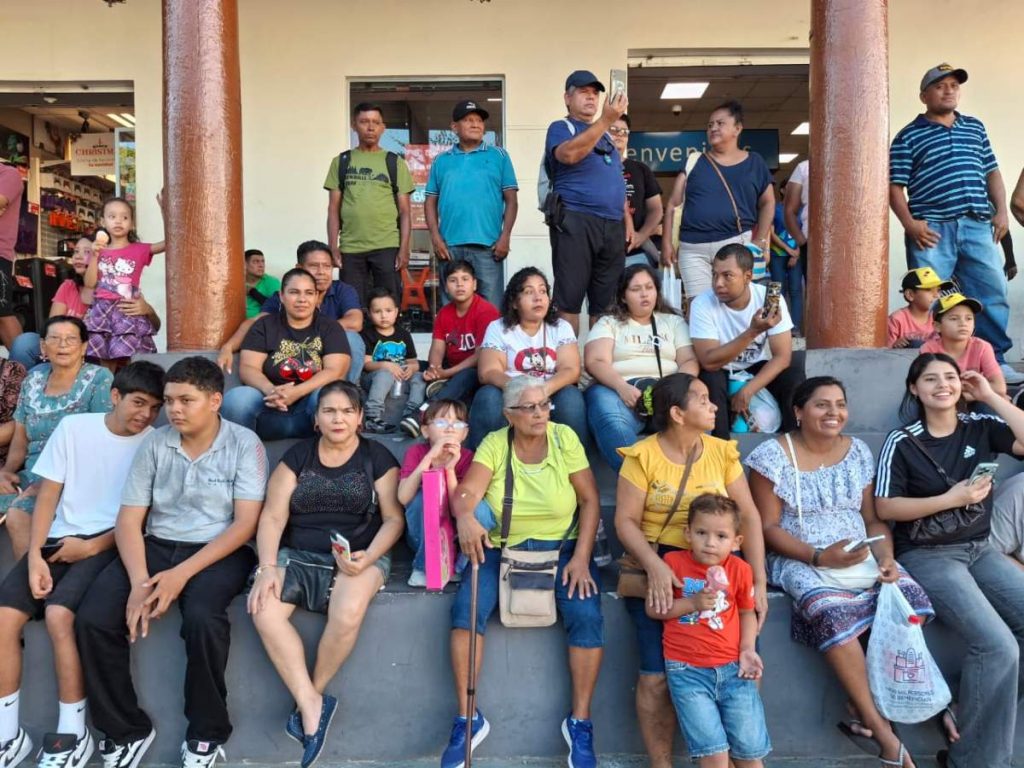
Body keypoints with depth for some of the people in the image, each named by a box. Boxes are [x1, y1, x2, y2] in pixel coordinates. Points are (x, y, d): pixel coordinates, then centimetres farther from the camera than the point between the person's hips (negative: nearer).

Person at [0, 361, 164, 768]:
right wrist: (35, 555, -6)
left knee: (59, 614, -26)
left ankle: (74, 734, -11)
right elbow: (48, 494, 4)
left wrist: (91, 547, -13)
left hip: (109, 544, -4)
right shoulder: (73, 427, 3)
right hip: (59, 539, 4)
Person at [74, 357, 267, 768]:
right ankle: (126, 729, 4)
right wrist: (139, 581, -16)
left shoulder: (244, 444, -6)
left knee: (202, 619, -32)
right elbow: (129, 520, 2)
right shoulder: (154, 443, 4)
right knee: (92, 619, -18)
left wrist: (181, 574, -20)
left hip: (219, 551, -4)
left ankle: (207, 732, -6)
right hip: (156, 545, 4)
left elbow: (245, 524, -11)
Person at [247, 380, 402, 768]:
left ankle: (309, 698, -5)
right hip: (298, 554, 3)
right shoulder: (297, 455, 8)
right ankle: (312, 705, -15)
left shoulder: (377, 457, 3)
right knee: (264, 612, -26)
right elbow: (272, 516, 2)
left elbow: (393, 519, -1)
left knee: (347, 615, -32)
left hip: (358, 556, -2)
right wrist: (268, 566, -13)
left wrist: (367, 558, -18)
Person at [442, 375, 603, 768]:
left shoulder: (564, 438, -6)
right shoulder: (494, 443, -4)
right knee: (465, 608, -22)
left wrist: (581, 558, -16)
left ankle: (579, 721, -6)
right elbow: (467, 491, -17)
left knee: (587, 614, -24)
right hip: (502, 549, 1)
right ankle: (468, 718, -6)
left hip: (562, 547, 0)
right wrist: (465, 517, -41)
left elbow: (590, 501, -6)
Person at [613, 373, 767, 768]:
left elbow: (748, 517, 3)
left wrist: (759, 582, -5)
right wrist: (654, 566, -24)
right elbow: (626, 520, -8)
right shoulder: (642, 455, -3)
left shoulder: (722, 451, 6)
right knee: (657, 676, -9)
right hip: (656, 569, -2)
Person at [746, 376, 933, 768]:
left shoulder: (858, 452, 9)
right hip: (800, 559, -5)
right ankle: (880, 727, -15)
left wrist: (885, 558, -9)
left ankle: (861, 711, -9)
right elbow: (768, 527, -8)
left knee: (909, 600, -22)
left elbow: (874, 519, 11)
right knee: (836, 613, -33)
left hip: (861, 556, 5)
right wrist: (819, 557, -20)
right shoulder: (773, 456, -6)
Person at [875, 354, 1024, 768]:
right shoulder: (902, 442, -7)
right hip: (927, 556, -5)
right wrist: (951, 499, -16)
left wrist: (990, 396, -7)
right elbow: (885, 508, -9)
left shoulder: (981, 427, 5)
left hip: (979, 550, 6)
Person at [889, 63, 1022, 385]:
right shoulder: (908, 137, 4)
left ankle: (994, 361, 14)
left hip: (977, 226, 5)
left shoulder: (975, 127, 20)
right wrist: (910, 223, -13)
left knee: (992, 294, 4)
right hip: (933, 229, -4)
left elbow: (992, 172, 20)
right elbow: (895, 186, -2)